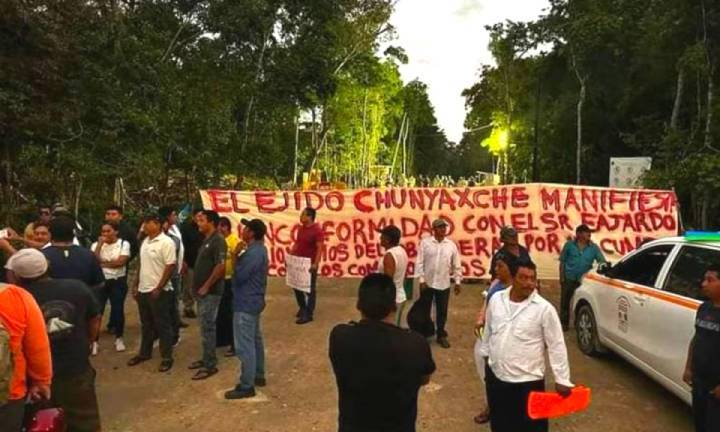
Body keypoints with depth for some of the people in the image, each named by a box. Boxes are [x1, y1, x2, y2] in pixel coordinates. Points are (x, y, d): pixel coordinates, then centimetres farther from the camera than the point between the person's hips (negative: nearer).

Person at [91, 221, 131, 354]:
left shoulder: (124, 244, -3)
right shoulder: (96, 245, 5)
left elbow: (121, 262, -15)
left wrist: (103, 262, -11)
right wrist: (100, 244, -14)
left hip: (118, 281, -1)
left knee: (118, 309, 7)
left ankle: (119, 338, 24)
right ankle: (94, 341, 11)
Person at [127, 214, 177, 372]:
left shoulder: (166, 242, -15)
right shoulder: (145, 242, 11)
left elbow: (170, 266, -19)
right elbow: (142, 265, 18)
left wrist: (158, 288, -20)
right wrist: (136, 284, 14)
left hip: (158, 291, -8)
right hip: (143, 290, 8)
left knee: (162, 325, 2)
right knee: (146, 324, 18)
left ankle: (167, 357, 11)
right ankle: (145, 353, 32)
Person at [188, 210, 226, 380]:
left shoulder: (218, 240, -17)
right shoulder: (206, 240, 13)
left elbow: (220, 266, -24)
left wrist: (206, 286, -19)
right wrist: (198, 286, 15)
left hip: (210, 292, -9)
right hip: (202, 291, 9)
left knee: (208, 328, -4)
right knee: (205, 327, 16)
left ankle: (210, 365, 5)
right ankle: (206, 359, 27)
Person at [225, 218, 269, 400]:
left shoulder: (254, 253, -23)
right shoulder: (259, 249, 10)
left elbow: (239, 276, -22)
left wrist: (237, 259, -7)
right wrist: (239, 257, -2)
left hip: (245, 303, -11)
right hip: (253, 301, 11)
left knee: (245, 345, -5)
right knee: (255, 340, 19)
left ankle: (246, 386, 2)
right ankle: (258, 376, 31)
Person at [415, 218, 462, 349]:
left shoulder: (451, 245, -1)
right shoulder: (425, 242, -7)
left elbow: (456, 265, 5)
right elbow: (420, 262, -7)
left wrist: (457, 281, 4)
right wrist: (421, 280, -11)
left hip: (444, 284, 1)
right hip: (427, 282, -1)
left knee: (442, 311, 10)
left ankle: (441, 335, 25)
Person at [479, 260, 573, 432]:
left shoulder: (544, 308, -15)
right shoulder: (496, 299, -4)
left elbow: (556, 346, -10)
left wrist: (562, 379, -10)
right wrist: (486, 356, 18)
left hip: (528, 381, -4)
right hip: (495, 375, 4)